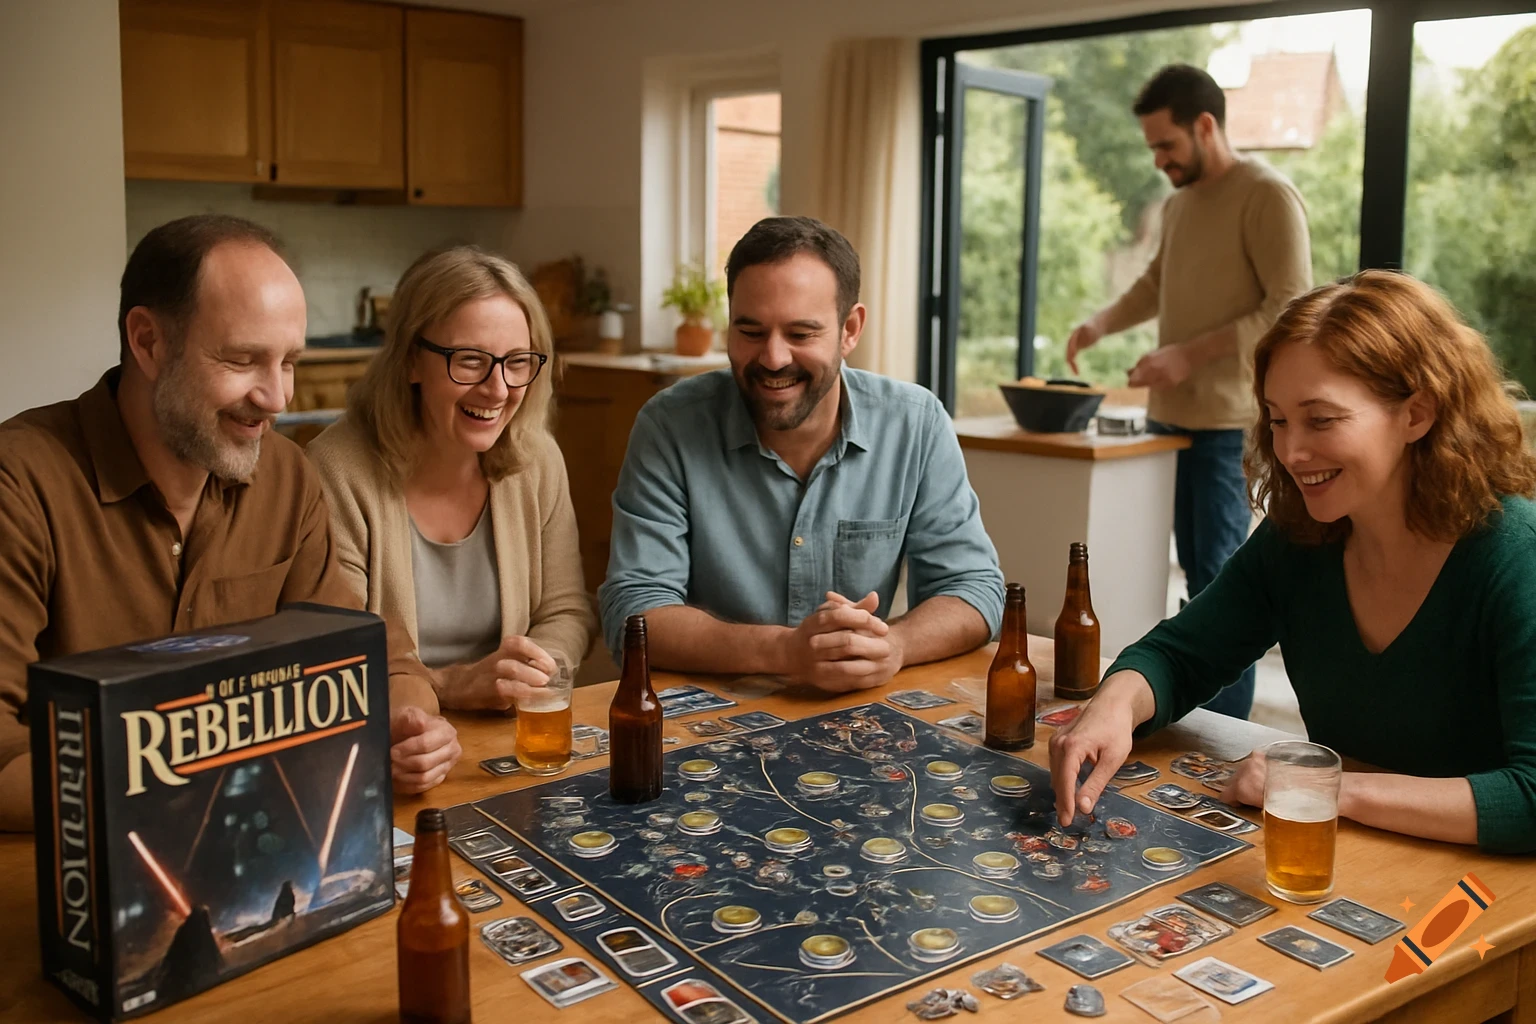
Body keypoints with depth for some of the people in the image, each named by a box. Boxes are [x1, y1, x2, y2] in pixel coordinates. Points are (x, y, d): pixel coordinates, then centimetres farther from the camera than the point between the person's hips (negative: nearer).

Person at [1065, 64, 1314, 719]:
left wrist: (1190, 353, -18)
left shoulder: (1267, 196, -7)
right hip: (1169, 417, 7)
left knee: (1218, 578, -7)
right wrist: (1101, 324, 10)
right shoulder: (1178, 202, 17)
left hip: (1225, 424, -7)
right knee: (1196, 572, 10)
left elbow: (1292, 308, -13)